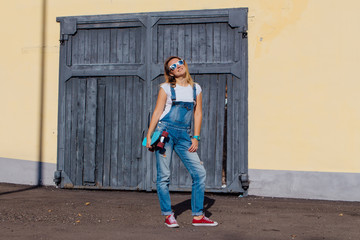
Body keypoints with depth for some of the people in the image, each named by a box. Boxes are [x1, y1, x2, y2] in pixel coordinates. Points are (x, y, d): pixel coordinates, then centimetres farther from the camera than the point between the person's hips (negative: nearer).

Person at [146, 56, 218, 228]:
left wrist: (196, 137, 5)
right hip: (165, 131, -3)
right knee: (163, 175, -2)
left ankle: (198, 216, 7)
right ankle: (168, 215, 11)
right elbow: (157, 112, 1)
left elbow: (198, 113, 12)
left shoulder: (196, 88, 12)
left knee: (199, 172, -3)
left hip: (183, 135, 3)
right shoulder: (166, 88, 3)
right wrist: (149, 136, -4)